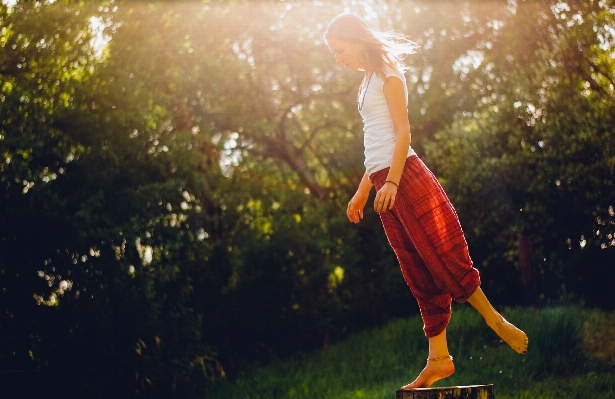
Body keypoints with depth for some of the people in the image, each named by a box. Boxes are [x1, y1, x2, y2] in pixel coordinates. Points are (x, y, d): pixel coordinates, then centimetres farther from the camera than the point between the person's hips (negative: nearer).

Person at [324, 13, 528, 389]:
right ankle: (439, 359, 2)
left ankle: (496, 321, 2)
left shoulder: (387, 73, -1)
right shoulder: (368, 81, 21)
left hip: (407, 177, -8)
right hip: (385, 184, 8)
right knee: (419, 274, 3)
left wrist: (392, 182, -20)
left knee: (443, 257, -10)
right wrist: (362, 192, 21)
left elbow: (403, 133, -10)